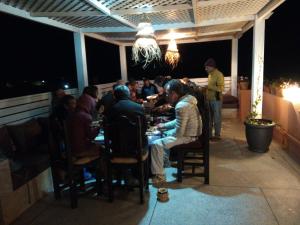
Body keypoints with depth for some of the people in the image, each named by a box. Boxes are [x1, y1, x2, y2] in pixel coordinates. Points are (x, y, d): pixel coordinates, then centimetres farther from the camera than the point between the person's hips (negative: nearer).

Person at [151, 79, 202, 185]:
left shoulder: (181, 106, -27)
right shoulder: (186, 99, 5)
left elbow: (179, 132, -27)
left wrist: (166, 133, -8)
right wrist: (165, 125, 12)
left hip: (186, 136, -11)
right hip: (188, 132, 11)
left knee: (156, 144, -16)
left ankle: (159, 176, -7)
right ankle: (165, 159, 32)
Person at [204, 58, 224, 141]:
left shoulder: (219, 75, -14)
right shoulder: (210, 74, 13)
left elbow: (220, 88, -21)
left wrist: (208, 87, -24)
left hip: (216, 100, -8)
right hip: (209, 99, 8)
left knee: (217, 118, 2)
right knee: (209, 118, 13)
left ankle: (217, 135, 13)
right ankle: (209, 134, 23)